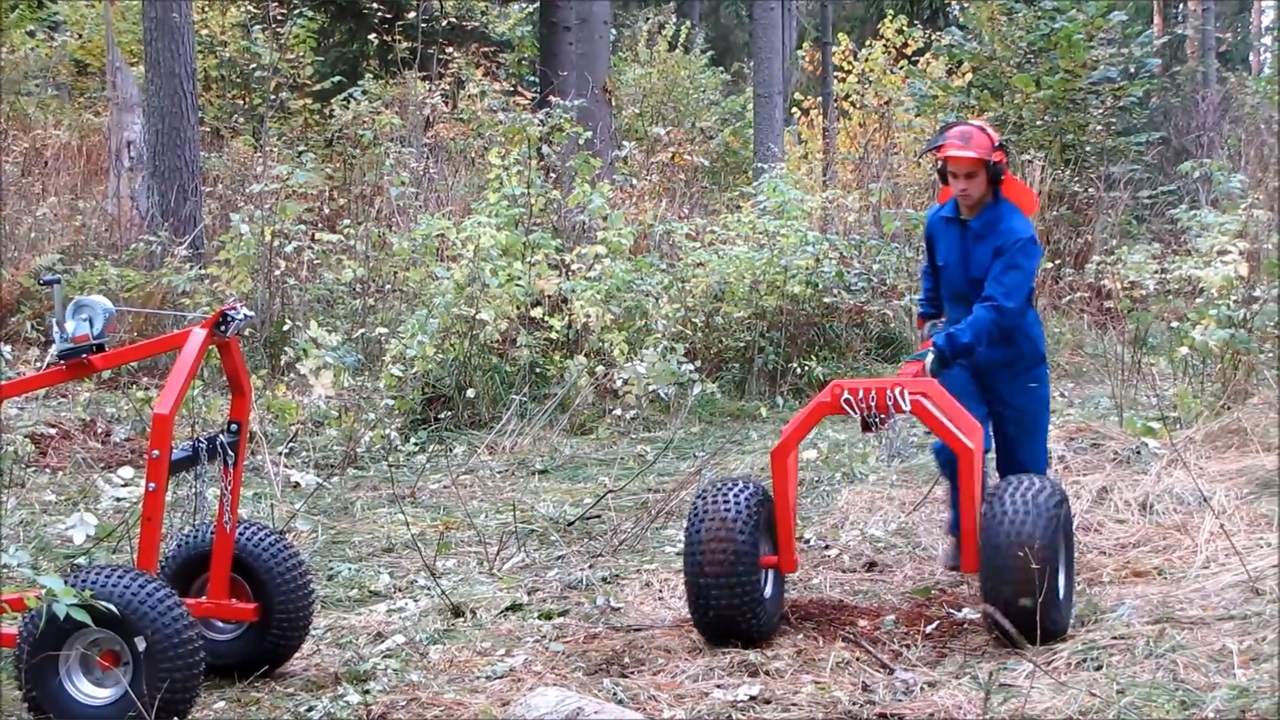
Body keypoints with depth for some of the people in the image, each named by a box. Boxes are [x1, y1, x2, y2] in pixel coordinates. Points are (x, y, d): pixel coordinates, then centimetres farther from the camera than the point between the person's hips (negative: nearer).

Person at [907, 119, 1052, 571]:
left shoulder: (1015, 233, -23)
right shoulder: (938, 222, -4)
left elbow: (998, 307, -35)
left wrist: (949, 344, -45)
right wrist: (929, 320, 22)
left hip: (1014, 361, -3)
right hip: (959, 358, 3)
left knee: (1023, 465, 7)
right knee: (955, 447, -16)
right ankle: (964, 532, 6)